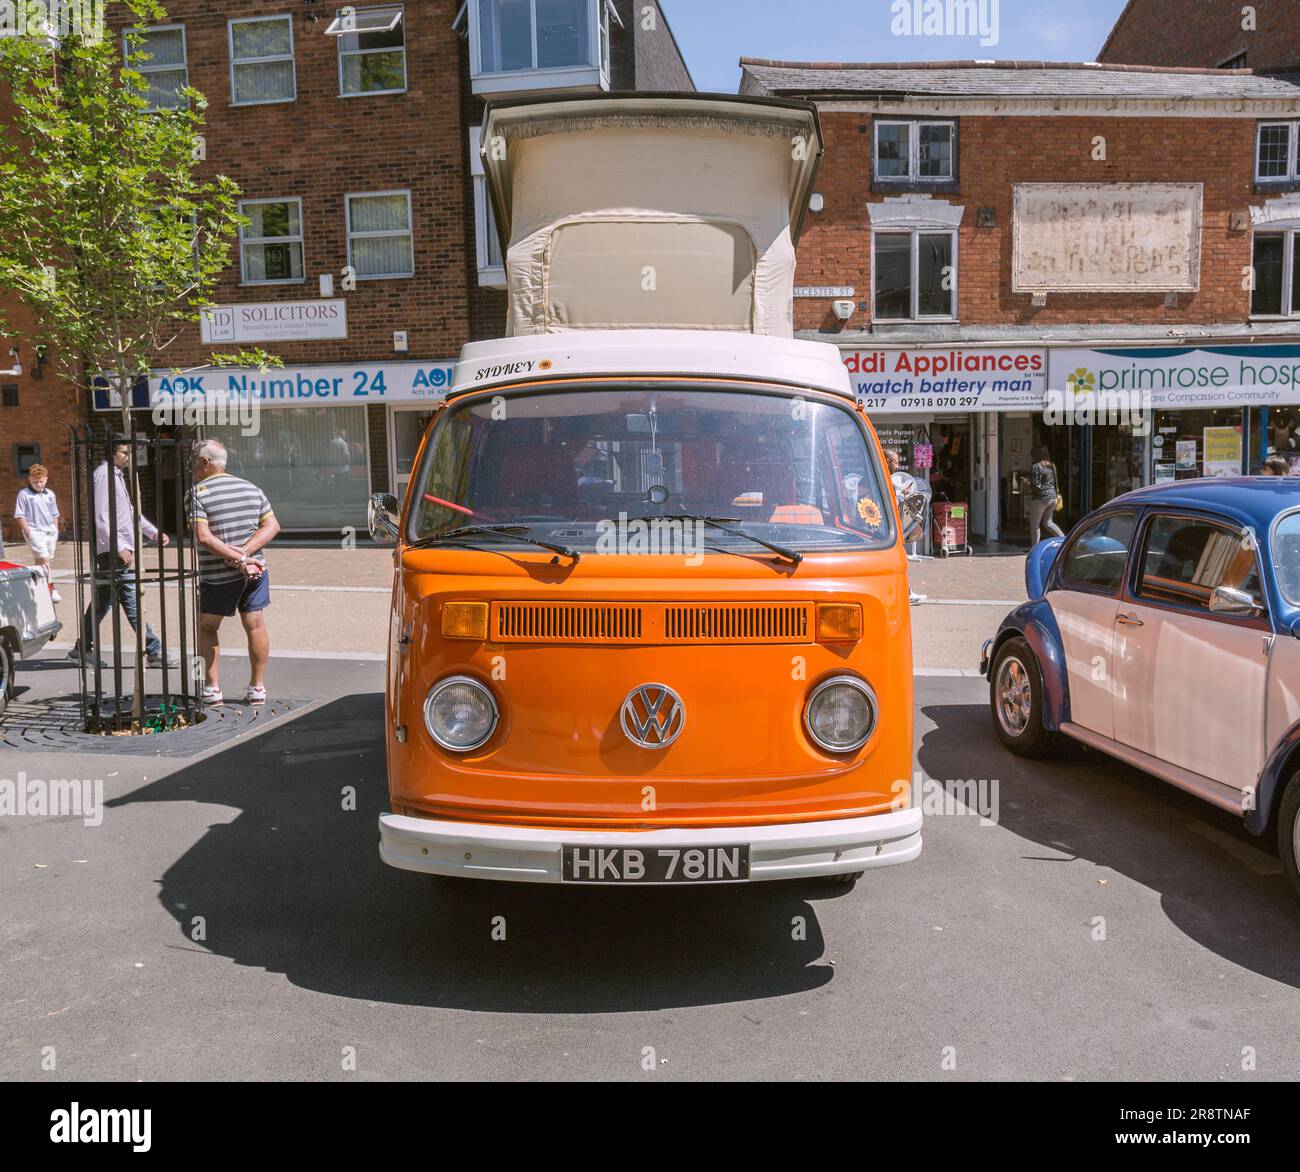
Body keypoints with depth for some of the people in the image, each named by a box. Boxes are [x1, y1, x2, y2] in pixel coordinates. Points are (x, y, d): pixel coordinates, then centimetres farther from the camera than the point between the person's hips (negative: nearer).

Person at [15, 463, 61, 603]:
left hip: (50, 532, 5)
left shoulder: (50, 494, 10)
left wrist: (56, 531, 14)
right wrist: (28, 533, -10)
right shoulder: (24, 494, -5)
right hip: (35, 532, -5)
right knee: (44, 560, -14)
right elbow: (19, 516, -6)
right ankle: (51, 589, -15)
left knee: (41, 562, 12)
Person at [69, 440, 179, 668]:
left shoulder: (118, 475, 19)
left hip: (116, 549, 10)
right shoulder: (104, 475, -12)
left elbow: (130, 511, 22)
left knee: (102, 601, 16)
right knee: (132, 600, -8)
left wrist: (154, 532, 10)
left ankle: (82, 649, 25)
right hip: (112, 550, -10)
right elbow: (101, 517, -18)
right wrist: (120, 547, -21)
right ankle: (154, 652, -7)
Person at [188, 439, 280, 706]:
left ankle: (212, 688, 13)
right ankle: (257, 688, 14)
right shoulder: (252, 489, 8)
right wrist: (245, 553, -8)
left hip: (217, 575, -4)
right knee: (255, 626, 9)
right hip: (255, 570, 4)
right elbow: (272, 526, 2)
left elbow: (203, 537, -19)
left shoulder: (197, 494, -8)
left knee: (207, 627, 14)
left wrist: (238, 558, -17)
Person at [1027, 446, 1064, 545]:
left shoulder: (1036, 467, -16)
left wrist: (1028, 484, -2)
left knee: (1034, 524, 5)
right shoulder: (1052, 466, 8)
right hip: (1053, 497, 8)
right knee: (1048, 522, 20)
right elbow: (1055, 483, 12)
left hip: (1040, 498, -8)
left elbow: (1036, 485, -19)